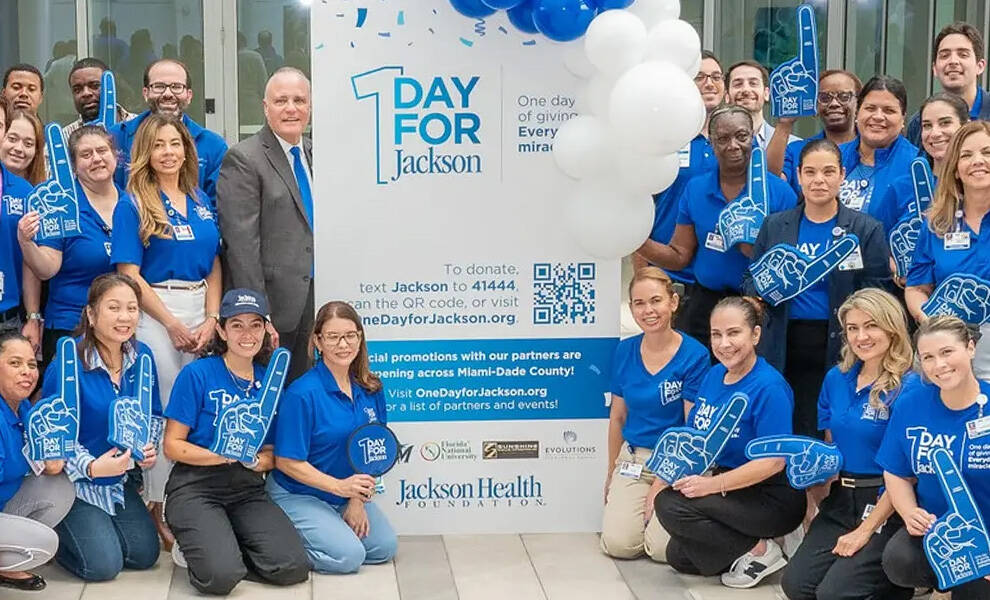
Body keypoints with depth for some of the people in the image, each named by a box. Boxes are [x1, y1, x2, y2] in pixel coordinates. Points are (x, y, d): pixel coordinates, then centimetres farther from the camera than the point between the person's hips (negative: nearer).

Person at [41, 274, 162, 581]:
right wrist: (92, 467, -31)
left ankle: (96, 524, 29)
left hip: (120, 480, 6)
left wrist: (150, 448, -12)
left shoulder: (142, 357, -4)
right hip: (75, 482, -6)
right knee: (104, 564, -12)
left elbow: (154, 416, 8)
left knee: (145, 555, 4)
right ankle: (51, 533, 17)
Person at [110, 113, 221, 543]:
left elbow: (214, 266, 12)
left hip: (202, 310, 5)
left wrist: (212, 319, -3)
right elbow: (129, 273, -9)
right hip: (155, 312, -5)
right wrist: (173, 324, -12)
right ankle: (160, 506, 8)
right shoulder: (133, 205, -3)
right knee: (164, 407, -3)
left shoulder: (202, 202, 13)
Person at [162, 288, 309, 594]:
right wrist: (224, 456, -20)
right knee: (221, 575, -27)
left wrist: (256, 461, -11)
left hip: (248, 489, 4)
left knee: (294, 568, -18)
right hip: (196, 487, -4)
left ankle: (223, 542, 9)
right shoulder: (196, 374, -5)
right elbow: (172, 445, -6)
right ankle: (193, 543, 8)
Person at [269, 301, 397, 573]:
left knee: (384, 547, -3)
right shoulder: (302, 393, -22)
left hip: (346, 495, 7)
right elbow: (287, 462, -19)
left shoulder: (371, 389, -2)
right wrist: (340, 487, -25)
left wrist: (357, 499, -6)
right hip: (298, 494, -7)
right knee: (348, 556, -20)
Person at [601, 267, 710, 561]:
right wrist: (611, 473, 17)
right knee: (618, 543, -15)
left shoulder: (694, 355, -11)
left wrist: (662, 483, -9)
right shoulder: (625, 351, 2)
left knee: (661, 547, -19)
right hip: (633, 458, 3)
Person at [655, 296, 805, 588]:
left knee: (673, 506, -23)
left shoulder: (769, 387, -20)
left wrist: (712, 485, -28)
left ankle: (759, 550, -9)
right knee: (678, 556, 2)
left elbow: (773, 461, -25)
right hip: (727, 490, 8)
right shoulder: (713, 375, 4)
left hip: (773, 497, -8)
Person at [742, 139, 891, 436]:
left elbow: (878, 296, 2)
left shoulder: (866, 229, 4)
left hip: (840, 348, -2)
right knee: (794, 433, 3)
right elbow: (749, 281, 15)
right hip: (785, 349, 2)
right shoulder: (774, 225, 12)